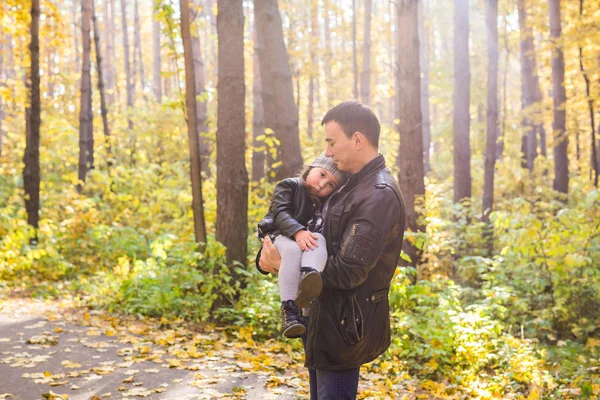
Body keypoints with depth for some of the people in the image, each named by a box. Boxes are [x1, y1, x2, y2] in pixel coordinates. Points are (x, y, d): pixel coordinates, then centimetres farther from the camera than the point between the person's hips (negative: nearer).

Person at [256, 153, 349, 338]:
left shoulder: (327, 202, 15)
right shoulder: (289, 186, 0)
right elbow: (280, 212, -15)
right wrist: (298, 231, -32)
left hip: (310, 238, 3)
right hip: (281, 236, -3)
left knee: (320, 239, -31)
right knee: (293, 249, -37)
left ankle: (309, 275, -63)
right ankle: (289, 308, -46)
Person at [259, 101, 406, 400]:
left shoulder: (379, 196, -22)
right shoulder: (357, 184, 10)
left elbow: (348, 271, -25)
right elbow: (325, 239, 15)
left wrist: (285, 264, -16)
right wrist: (274, 250, -2)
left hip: (346, 324, -10)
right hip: (329, 317, 10)